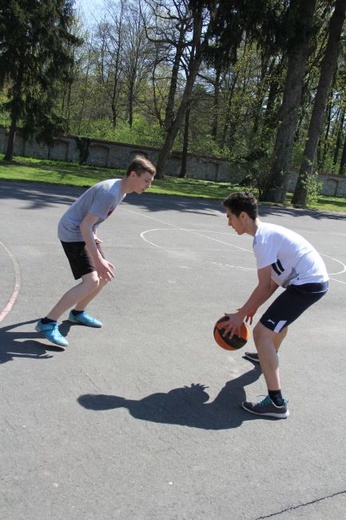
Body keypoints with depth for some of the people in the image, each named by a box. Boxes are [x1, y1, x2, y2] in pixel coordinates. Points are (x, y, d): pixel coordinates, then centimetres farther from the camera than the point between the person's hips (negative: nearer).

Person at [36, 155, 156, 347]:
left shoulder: (121, 189, 5)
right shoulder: (110, 193, -26)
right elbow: (85, 226, -30)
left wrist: (93, 235, 15)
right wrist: (98, 260, -31)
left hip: (85, 232, 10)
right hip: (72, 232, -10)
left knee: (105, 275, 12)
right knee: (91, 281, -19)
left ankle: (77, 313, 28)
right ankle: (47, 323, -14)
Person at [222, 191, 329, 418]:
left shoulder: (262, 238, -17)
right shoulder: (268, 231, 13)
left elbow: (265, 285, -17)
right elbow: (274, 280, 15)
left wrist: (241, 314, -8)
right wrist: (253, 307, 16)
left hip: (307, 284, -11)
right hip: (317, 279, 11)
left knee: (262, 333, -13)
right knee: (280, 315, 36)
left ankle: (276, 403, -12)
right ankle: (270, 355, 64)